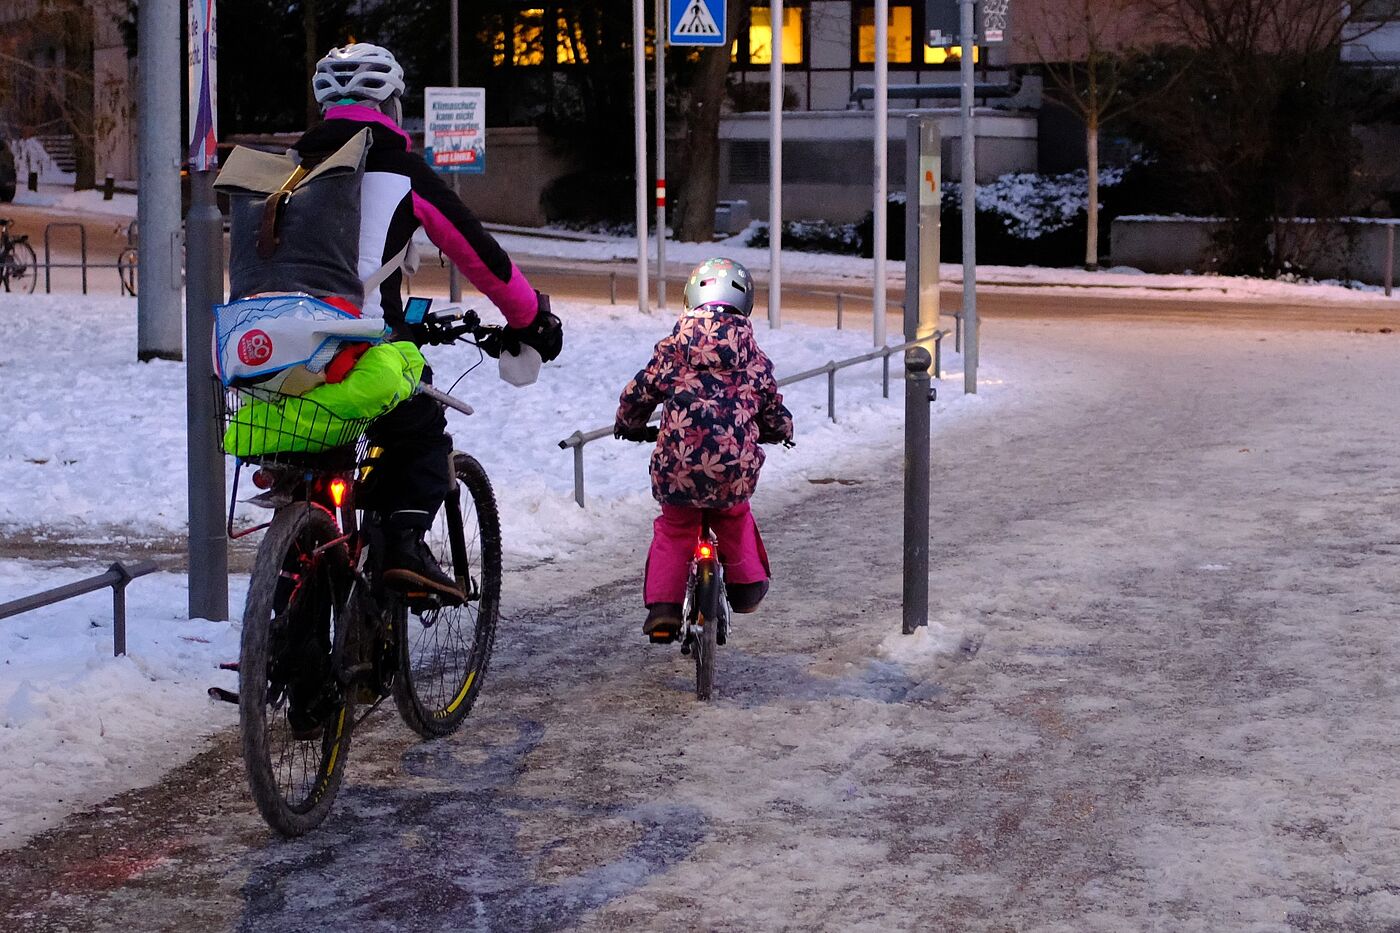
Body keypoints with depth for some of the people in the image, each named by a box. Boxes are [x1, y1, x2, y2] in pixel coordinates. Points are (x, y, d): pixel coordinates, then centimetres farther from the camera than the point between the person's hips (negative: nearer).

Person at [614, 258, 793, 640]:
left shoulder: (673, 348, 3)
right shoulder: (753, 358, 8)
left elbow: (638, 393, 10)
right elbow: (773, 412, 18)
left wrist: (628, 425, 31)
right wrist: (782, 430, 42)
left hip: (678, 463, -1)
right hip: (736, 466, 1)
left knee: (673, 529, 19)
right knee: (734, 516, 32)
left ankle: (662, 608, 10)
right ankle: (747, 585, 39)